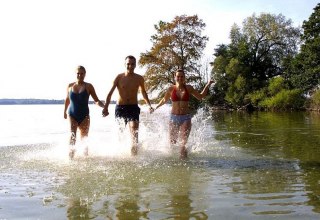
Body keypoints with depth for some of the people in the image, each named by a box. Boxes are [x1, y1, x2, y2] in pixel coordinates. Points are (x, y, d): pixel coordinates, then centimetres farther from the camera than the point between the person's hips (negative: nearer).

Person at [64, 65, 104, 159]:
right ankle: (71, 155, -21)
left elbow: (96, 100, -3)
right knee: (72, 135, -19)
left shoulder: (88, 86, -2)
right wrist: (65, 111, 27)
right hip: (72, 115, 1)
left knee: (84, 138, 9)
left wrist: (103, 106, -22)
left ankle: (85, 155, 26)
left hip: (84, 116, 0)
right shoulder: (70, 86, 4)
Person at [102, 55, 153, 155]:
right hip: (120, 107, 0)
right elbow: (110, 93, -4)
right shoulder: (119, 77, -2)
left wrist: (149, 105, 9)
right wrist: (105, 107, -14)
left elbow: (143, 92, 19)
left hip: (133, 107, 0)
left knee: (134, 132, -16)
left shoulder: (139, 78, 4)